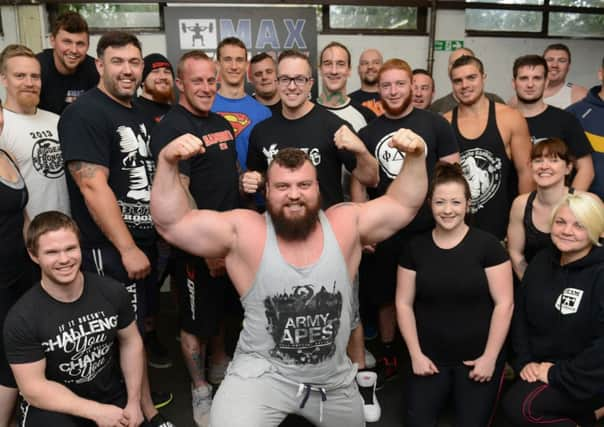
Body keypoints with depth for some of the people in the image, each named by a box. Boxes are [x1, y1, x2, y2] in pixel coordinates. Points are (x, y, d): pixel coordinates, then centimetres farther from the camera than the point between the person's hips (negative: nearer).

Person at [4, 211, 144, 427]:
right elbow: (33, 388, -15)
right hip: (53, 406, -3)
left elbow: (130, 342, 3)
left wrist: (133, 402, -1)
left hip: (113, 398, 3)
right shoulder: (21, 319, -18)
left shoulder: (112, 292, -9)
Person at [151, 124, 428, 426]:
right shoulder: (243, 231, -13)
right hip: (260, 373, -3)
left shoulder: (345, 225, -5)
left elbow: (403, 205, 0)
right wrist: (168, 162, -28)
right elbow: (171, 223, -15)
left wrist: (415, 156, -15)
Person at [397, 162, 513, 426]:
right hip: (429, 356, 2)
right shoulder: (415, 247, -1)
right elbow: (404, 303, 2)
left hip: (478, 357, -1)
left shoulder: (487, 245, -7)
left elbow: (504, 303, -7)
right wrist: (416, 354, -4)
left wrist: (490, 357, -10)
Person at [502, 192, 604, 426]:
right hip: (542, 367, 7)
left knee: (518, 406, -22)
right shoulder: (541, 262, 3)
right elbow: (521, 315, 9)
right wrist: (525, 361, -1)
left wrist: (559, 374, -20)